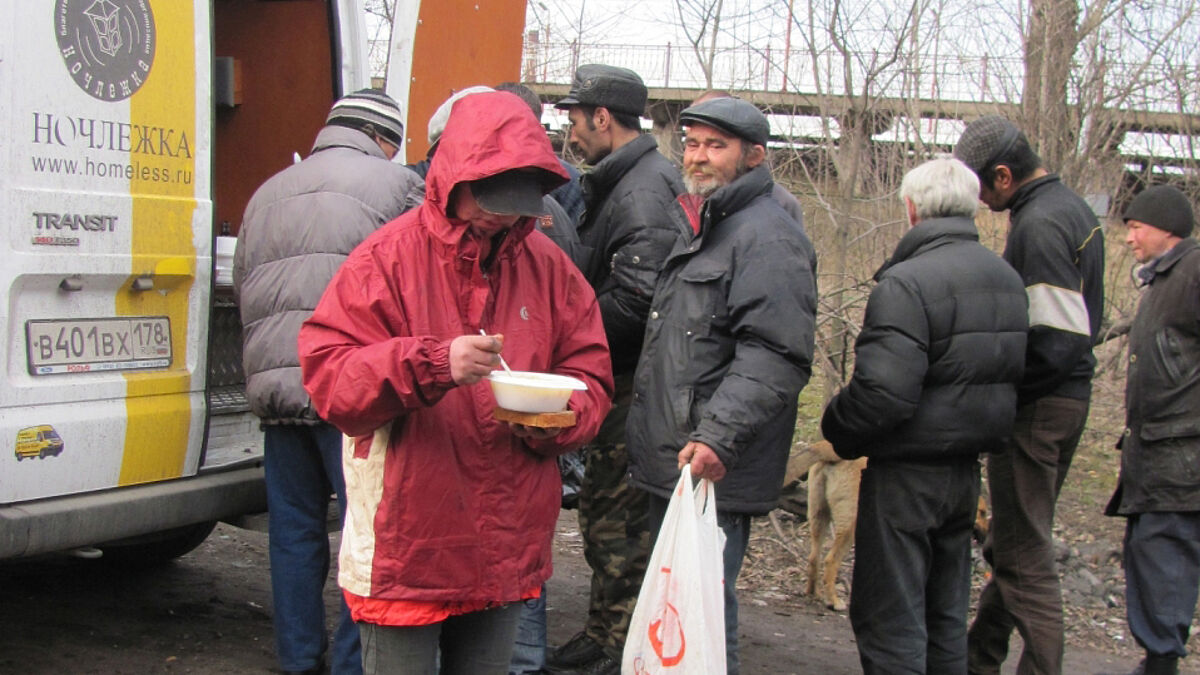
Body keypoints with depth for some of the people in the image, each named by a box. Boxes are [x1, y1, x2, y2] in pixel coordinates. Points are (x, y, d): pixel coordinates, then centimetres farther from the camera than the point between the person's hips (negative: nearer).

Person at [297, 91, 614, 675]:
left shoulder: (548, 266, 6)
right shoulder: (387, 259, -9)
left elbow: (589, 373, 10)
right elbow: (328, 375, -15)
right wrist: (432, 364, -29)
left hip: (506, 552, 5)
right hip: (405, 547, -4)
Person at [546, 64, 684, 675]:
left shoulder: (645, 189, -17)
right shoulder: (622, 183, 16)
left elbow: (634, 298, -26)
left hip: (635, 387, -11)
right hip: (618, 382, 11)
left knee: (619, 523, -4)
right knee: (602, 512, 19)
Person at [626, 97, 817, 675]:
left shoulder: (767, 237, -13)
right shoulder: (696, 227, 20)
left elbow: (775, 356, -24)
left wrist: (719, 436, -31)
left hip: (715, 473, -10)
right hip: (669, 462, 10)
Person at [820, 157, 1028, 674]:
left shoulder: (905, 282, -20)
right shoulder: (1007, 278, 7)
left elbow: (883, 392, -26)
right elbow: (1011, 374, 14)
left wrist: (836, 428, -10)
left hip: (907, 473, -8)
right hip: (966, 470, 8)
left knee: (888, 618, 1)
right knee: (946, 616, 19)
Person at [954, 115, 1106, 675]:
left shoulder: (1039, 225, -20)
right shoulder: (1074, 209, 12)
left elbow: (1054, 344, -26)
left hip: (1036, 407, -11)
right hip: (1070, 396, 11)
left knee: (1024, 554, -4)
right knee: (1010, 542, 20)